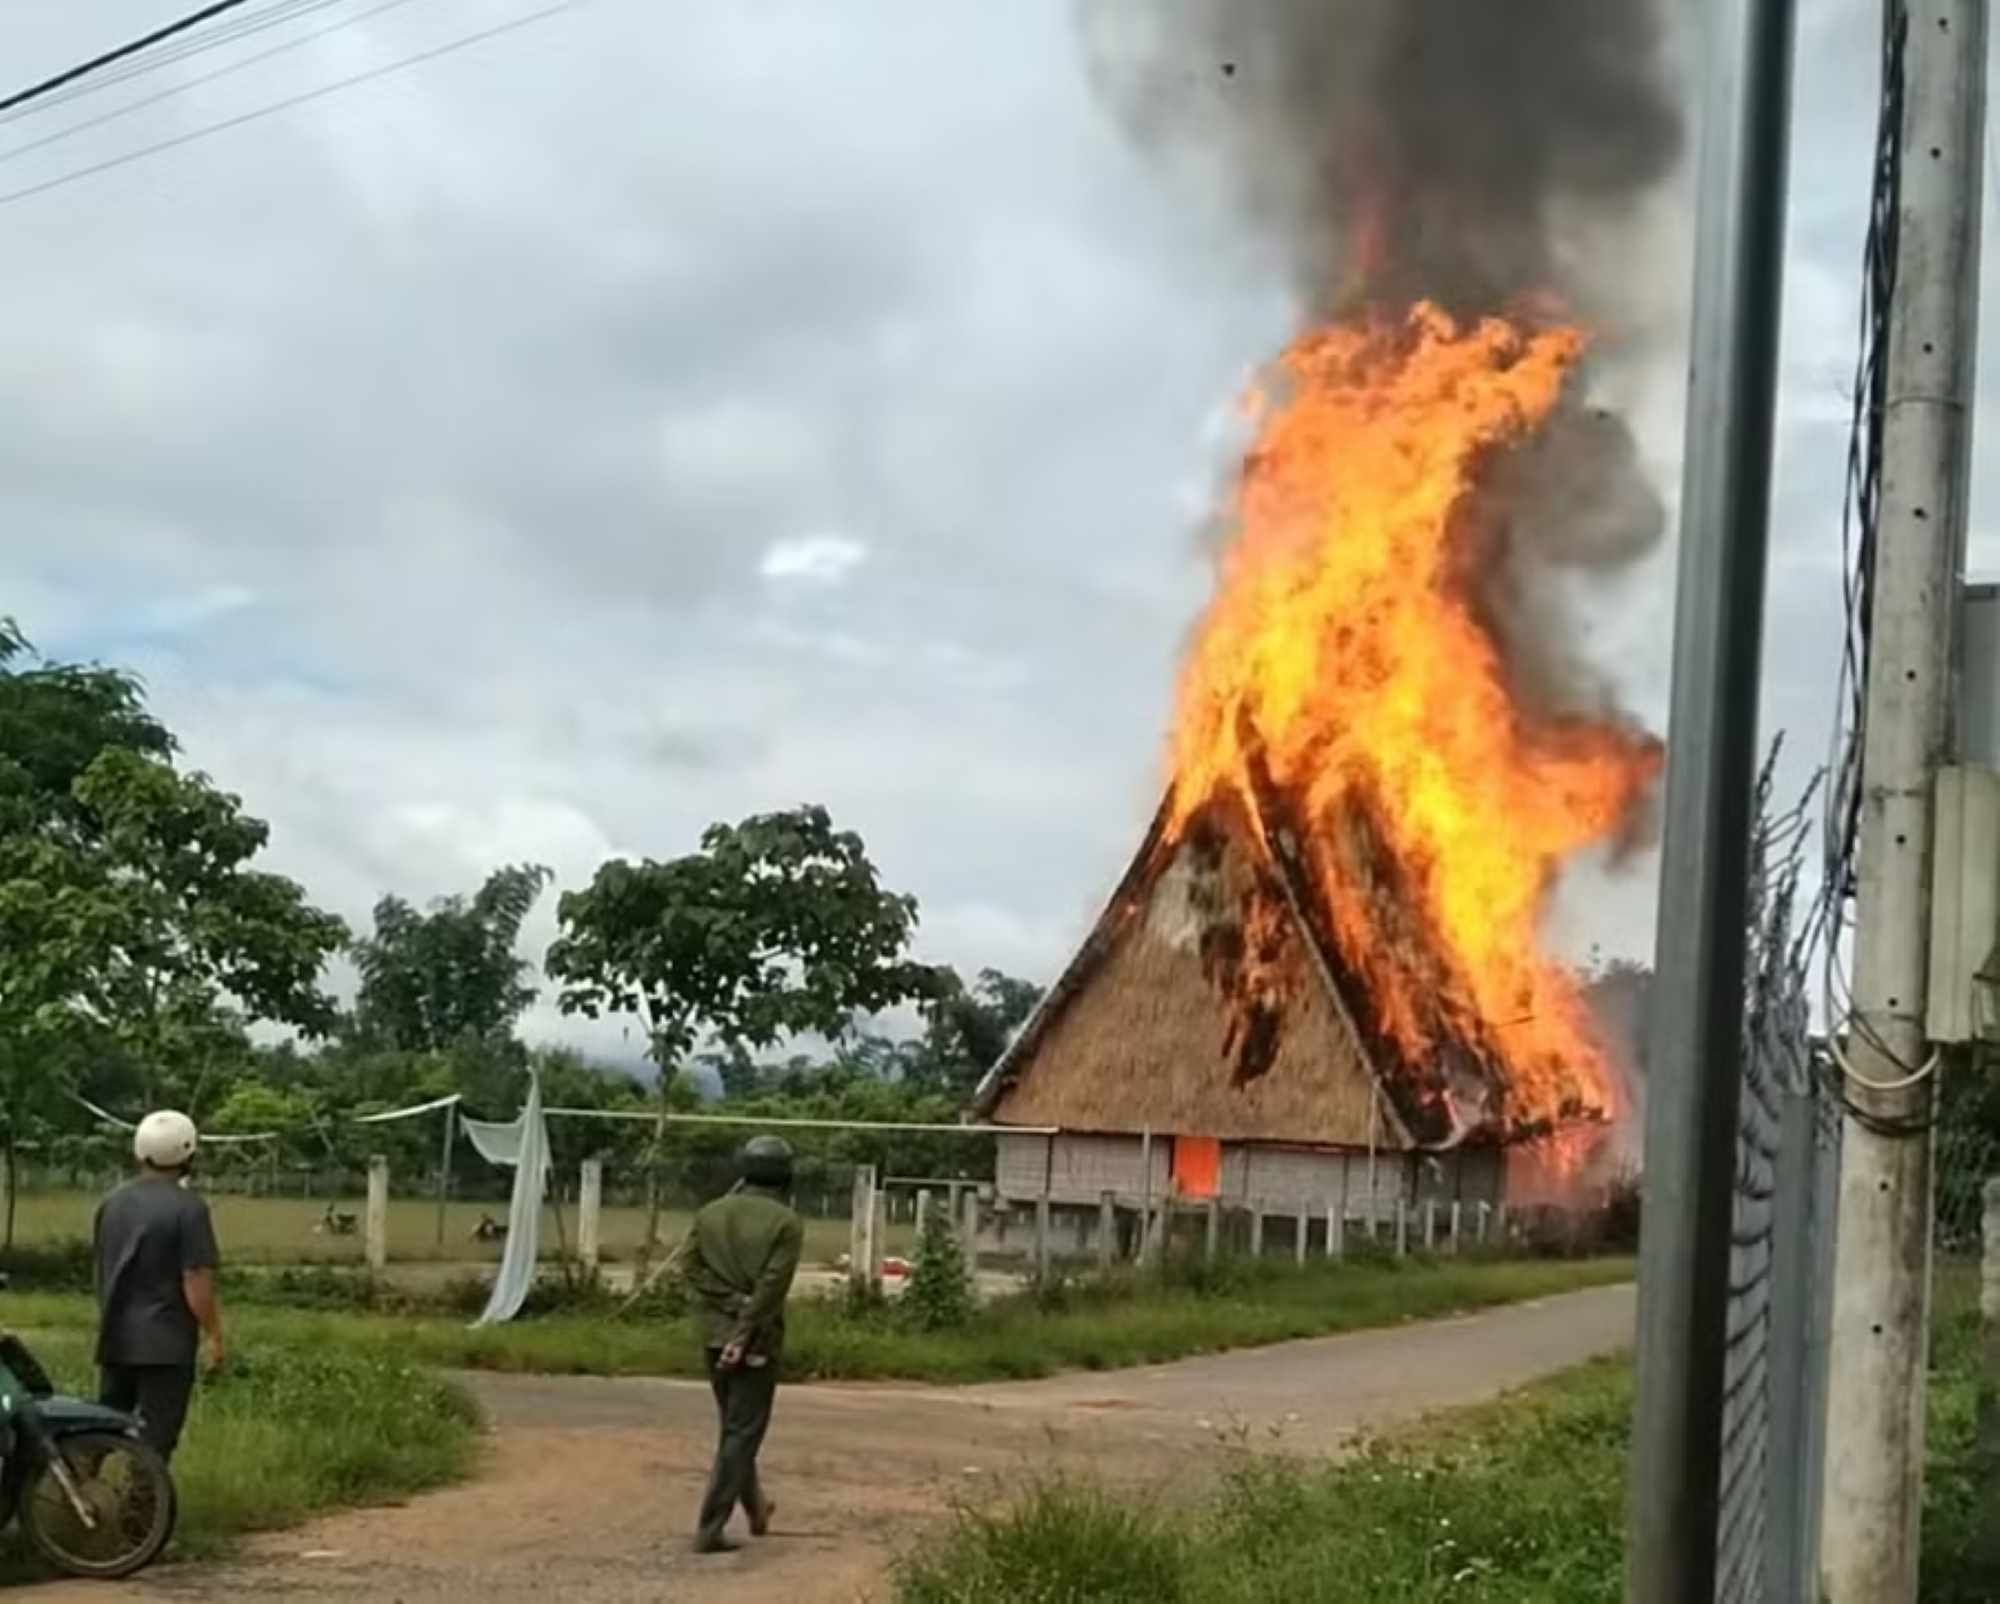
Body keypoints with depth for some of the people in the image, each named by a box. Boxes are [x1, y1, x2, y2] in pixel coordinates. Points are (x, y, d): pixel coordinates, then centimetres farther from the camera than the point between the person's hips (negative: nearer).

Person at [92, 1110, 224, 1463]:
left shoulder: (112, 1202, 8)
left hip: (115, 1339, 7)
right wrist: (214, 1335, -7)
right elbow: (196, 1282, -16)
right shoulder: (188, 1207, -15)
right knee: (154, 1438, -2)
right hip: (166, 1342, -7)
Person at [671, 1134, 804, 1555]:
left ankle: (755, 1508, 36)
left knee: (733, 1426, 21)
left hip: (714, 1335, 6)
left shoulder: (711, 1213, 6)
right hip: (757, 1341, -5)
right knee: (742, 1433, -1)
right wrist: (746, 1335, -16)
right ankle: (710, 1528, -6)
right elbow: (772, 1285, -17)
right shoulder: (786, 1223, -9)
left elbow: (688, 1265, -4)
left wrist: (733, 1303, -7)